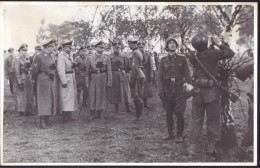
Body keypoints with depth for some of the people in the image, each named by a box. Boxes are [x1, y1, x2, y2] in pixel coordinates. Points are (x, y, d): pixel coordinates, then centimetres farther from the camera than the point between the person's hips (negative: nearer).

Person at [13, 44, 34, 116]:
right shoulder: (17, 60, -11)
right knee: (21, 96, -3)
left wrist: (30, 80, 17)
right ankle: (21, 112, 5)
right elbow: (16, 72, -17)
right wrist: (19, 83, -21)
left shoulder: (27, 59, 14)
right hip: (21, 81, -8)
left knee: (29, 96, 11)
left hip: (28, 81, 8)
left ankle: (28, 111, 21)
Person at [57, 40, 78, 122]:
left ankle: (69, 116, 19)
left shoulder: (70, 56, 15)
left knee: (71, 97, 12)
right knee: (65, 97, -5)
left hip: (71, 78, 10)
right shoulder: (61, 56, -13)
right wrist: (64, 81, -23)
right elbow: (60, 70, -20)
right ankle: (65, 117, 0)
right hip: (65, 79, -9)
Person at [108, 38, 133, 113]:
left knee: (125, 92, 1)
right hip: (114, 76, -2)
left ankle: (128, 108, 6)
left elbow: (126, 67, 11)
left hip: (123, 75, 2)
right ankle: (116, 109, 13)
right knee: (115, 93, 3)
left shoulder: (123, 56, 8)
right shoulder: (110, 57, 0)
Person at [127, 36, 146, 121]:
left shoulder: (135, 53, -15)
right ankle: (138, 114, 20)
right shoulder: (139, 52, 15)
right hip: (141, 75, 10)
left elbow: (135, 67, -20)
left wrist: (131, 80, -17)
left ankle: (138, 115, -1)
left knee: (137, 97, -5)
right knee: (138, 97, 13)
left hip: (137, 76, -10)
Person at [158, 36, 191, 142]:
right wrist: (161, 91, -3)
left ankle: (180, 135, 9)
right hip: (167, 90, 2)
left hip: (180, 89, -2)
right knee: (168, 113, 7)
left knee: (179, 113, -2)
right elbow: (160, 77, 6)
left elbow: (187, 75, 4)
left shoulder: (182, 59, 4)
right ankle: (170, 134, 19)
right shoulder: (163, 61, 7)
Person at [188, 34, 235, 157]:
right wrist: (219, 44, 6)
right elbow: (230, 53, -3)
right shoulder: (212, 53, -11)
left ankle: (192, 147, 14)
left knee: (196, 120, 12)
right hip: (211, 91, -3)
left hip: (197, 90, 3)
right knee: (213, 120, 7)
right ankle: (211, 148, 11)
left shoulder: (193, 57, 0)